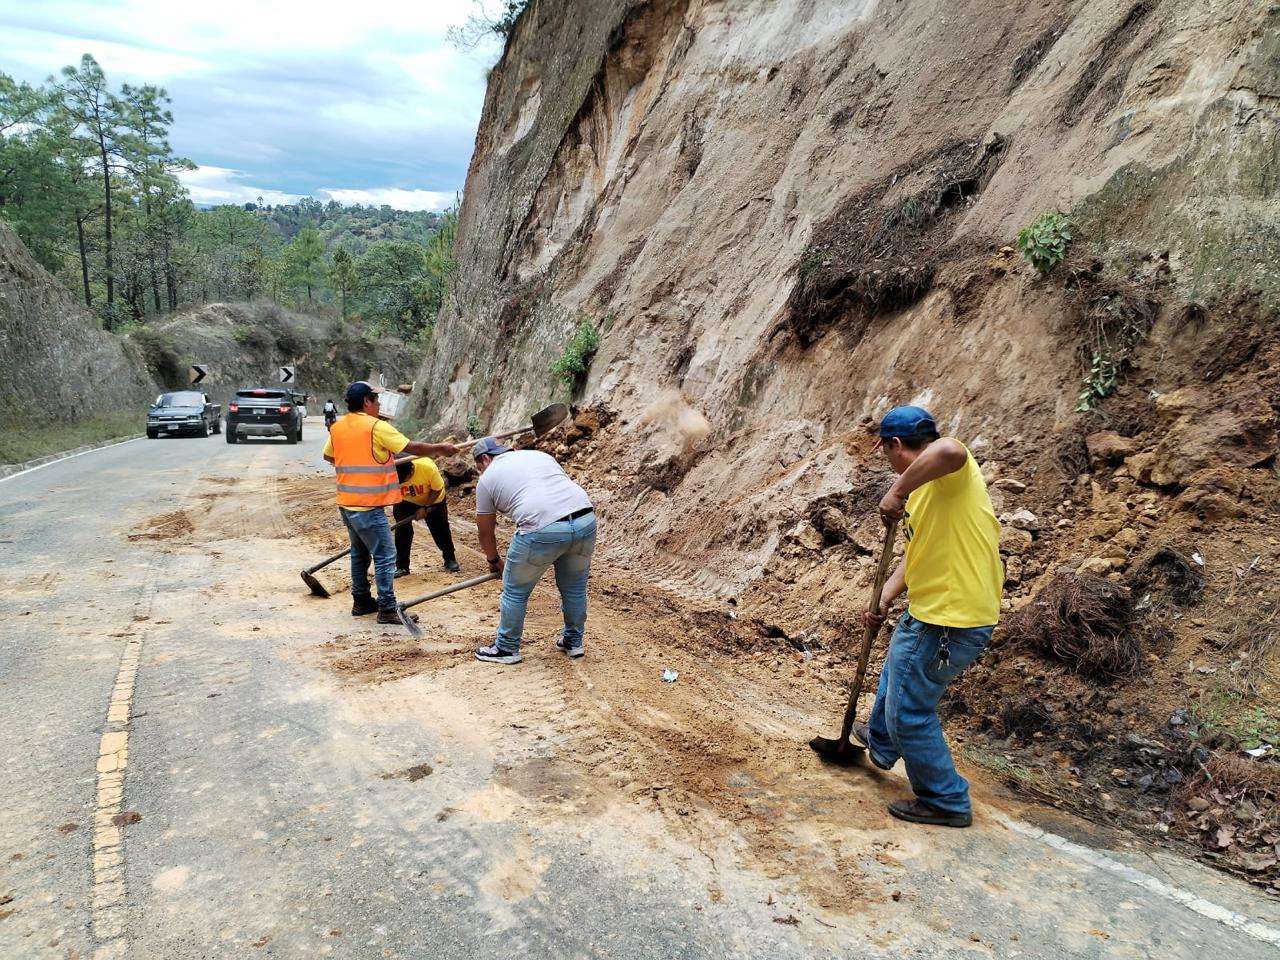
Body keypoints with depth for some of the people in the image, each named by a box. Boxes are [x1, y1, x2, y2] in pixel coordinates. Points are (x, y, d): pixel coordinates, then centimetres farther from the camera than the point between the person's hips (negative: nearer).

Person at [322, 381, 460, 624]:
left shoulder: (337, 427, 6)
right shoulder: (376, 427, -15)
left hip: (346, 503, 8)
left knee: (360, 553, 20)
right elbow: (412, 448, -13)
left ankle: (361, 601, 28)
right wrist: (440, 449, 1)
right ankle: (387, 609, -1)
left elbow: (328, 456, 22)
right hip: (368, 506, -8)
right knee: (385, 556, -2)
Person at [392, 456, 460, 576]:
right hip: (405, 502, 1)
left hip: (433, 500, -1)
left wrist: (425, 508, -23)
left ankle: (450, 559, 23)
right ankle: (402, 566, 5)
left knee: (440, 528, 4)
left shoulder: (428, 467, -38)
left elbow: (437, 490, -22)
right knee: (402, 530, -7)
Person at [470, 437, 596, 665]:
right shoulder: (540, 455, 29)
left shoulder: (488, 478, 16)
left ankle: (506, 649, 27)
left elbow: (485, 531, 23)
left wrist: (494, 561, 40)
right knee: (574, 586, 25)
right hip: (586, 520, 6)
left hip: (543, 531, -6)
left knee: (515, 591, 15)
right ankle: (573, 642, 39)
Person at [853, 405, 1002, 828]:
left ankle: (946, 802, 20)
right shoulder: (924, 487, 14)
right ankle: (882, 743, 57)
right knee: (894, 673, 33)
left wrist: (898, 491, -35)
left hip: (949, 619, -11)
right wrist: (884, 600, 4)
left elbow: (949, 450, -45)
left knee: (909, 712, 3)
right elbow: (916, 555, 15)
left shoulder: (949, 471, -18)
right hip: (929, 612, 11)